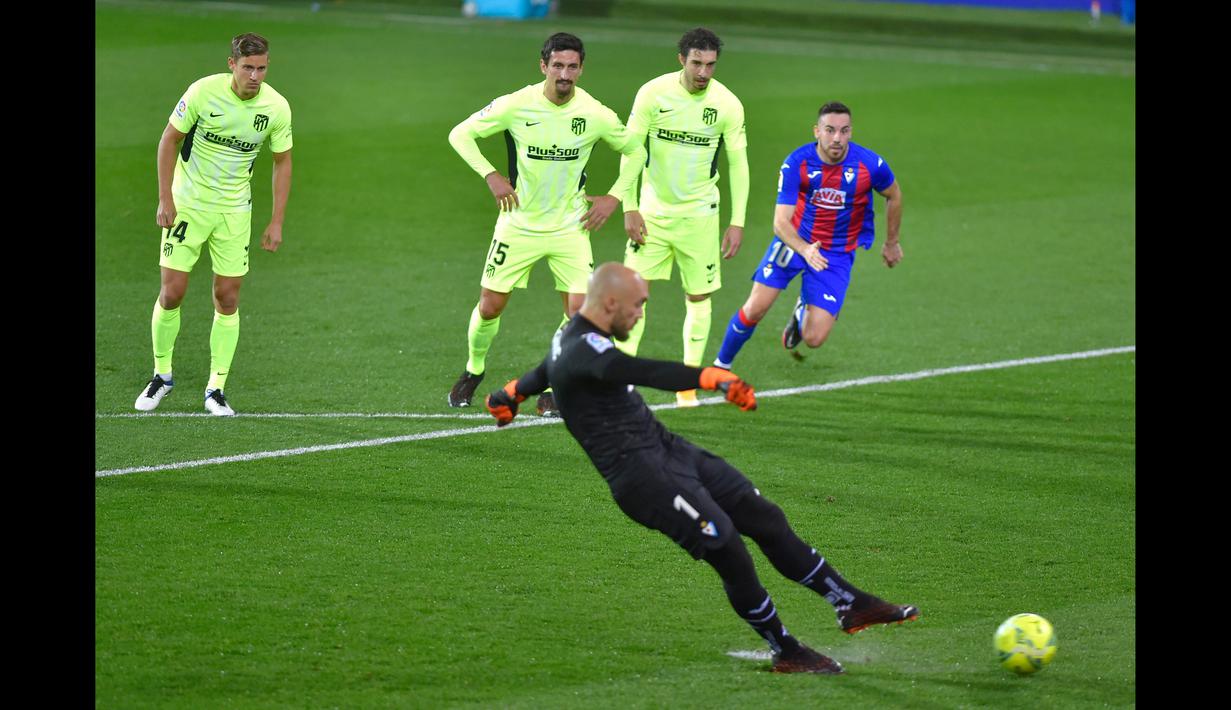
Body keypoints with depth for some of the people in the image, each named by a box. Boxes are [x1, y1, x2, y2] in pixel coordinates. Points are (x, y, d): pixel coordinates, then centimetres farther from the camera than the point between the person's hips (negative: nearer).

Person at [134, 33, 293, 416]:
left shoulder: (276, 107, -9)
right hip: (187, 204, -2)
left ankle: (216, 388, 9)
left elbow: (282, 162, 4)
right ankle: (162, 374, 16)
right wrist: (165, 199, -9)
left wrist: (277, 222, 1)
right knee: (171, 294, -4)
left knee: (227, 299, 0)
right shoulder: (203, 92, -17)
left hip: (234, 211, 2)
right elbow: (170, 140, -5)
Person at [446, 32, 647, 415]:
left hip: (570, 226, 1)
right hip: (519, 223, -1)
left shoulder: (596, 115, -11)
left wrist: (613, 197, -1)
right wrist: (491, 176, -15)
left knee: (580, 311, -10)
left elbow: (634, 150, 8)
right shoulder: (516, 105, -14)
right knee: (490, 306, 3)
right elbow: (460, 134, -4)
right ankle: (474, 370, 32)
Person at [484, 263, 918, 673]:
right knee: (726, 548, -16)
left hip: (666, 448, 11)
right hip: (639, 474, -11)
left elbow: (543, 374, 35)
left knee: (766, 518, 6)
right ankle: (786, 653, -3)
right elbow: (642, 372, -39)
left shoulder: (574, 337, 13)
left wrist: (508, 396, 55)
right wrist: (710, 378, -51)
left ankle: (851, 604, 12)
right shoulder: (583, 350, -21)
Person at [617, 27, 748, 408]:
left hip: (699, 213, 1)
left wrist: (737, 222, -4)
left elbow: (738, 164, 0)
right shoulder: (653, 93, -10)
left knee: (699, 297, 3)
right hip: (653, 209, -1)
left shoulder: (727, 104, -8)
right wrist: (630, 209, -10)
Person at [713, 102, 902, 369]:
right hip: (796, 240, 0)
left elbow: (894, 195, 4)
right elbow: (781, 222, -23)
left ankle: (803, 312, 30)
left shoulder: (870, 164, -19)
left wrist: (892, 243, 15)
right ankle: (721, 364, 17)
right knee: (754, 309, -11)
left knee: (814, 338, -9)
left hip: (838, 254, 0)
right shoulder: (796, 163, -21)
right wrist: (805, 250, -43)